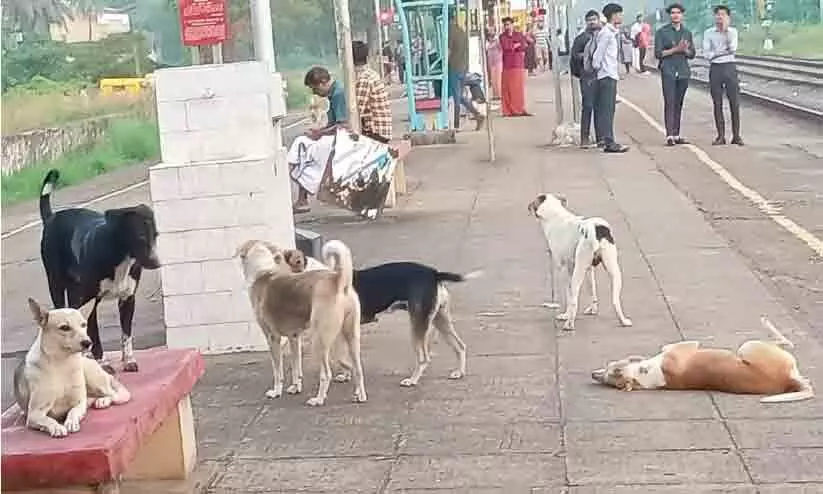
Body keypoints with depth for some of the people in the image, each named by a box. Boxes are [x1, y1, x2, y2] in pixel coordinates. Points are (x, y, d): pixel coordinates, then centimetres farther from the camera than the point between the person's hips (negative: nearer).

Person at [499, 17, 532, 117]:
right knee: (507, 88, -4)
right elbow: (505, 47, -9)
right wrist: (517, 45, 0)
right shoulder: (502, 36, 7)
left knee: (519, 88, 1)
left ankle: (520, 109, 5)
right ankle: (508, 110, -2)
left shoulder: (519, 35, 11)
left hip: (519, 65, 1)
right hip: (507, 65, -1)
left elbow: (524, 45, -4)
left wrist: (512, 46, -7)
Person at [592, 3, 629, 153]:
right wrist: (596, 67, -4)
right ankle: (609, 143, -13)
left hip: (611, 76, 10)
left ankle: (608, 141, 12)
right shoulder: (606, 32, -13)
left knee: (608, 110, 9)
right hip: (607, 76, -10)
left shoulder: (611, 32, 18)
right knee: (606, 111, -11)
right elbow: (598, 54, -14)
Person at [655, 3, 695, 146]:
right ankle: (669, 135, -14)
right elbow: (658, 53, -5)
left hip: (683, 72, 4)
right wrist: (675, 49, -14)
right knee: (669, 103, -11)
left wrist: (685, 50, -7)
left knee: (679, 104, 6)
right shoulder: (661, 32, 1)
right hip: (668, 71, -4)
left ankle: (676, 135, 9)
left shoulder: (687, 32, 14)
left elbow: (692, 54, 14)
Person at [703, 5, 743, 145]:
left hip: (730, 67, 0)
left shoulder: (733, 31, 5)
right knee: (717, 103, 2)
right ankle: (721, 136, 8)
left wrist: (725, 31, -11)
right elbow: (706, 54, -3)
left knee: (735, 102, -2)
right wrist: (724, 52, -12)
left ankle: (736, 135, 3)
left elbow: (732, 48, -11)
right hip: (715, 69, 0)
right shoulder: (708, 33, 4)